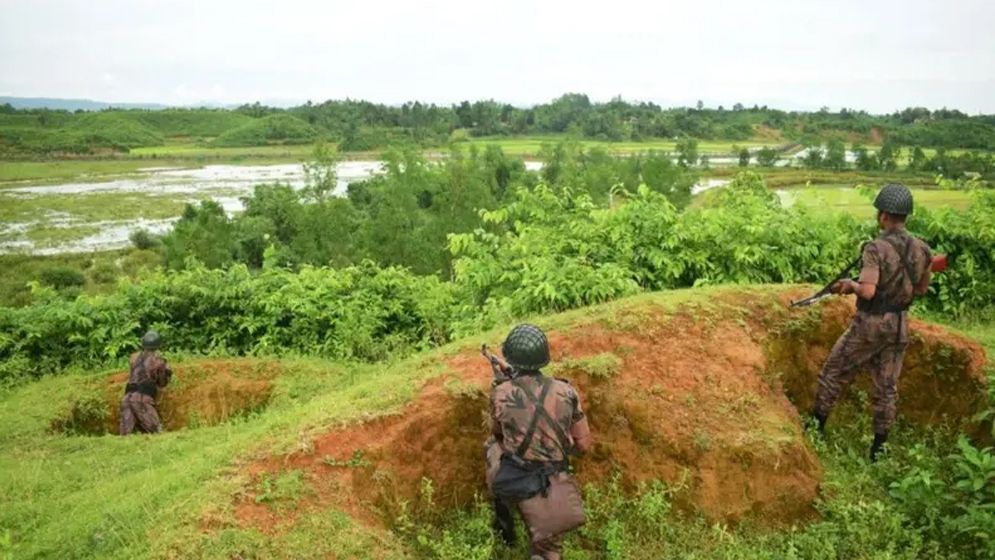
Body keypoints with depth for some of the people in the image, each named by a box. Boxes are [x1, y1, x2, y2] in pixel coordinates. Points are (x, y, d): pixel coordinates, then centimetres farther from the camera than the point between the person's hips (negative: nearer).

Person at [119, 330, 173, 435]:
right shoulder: (157, 361, 3)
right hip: (142, 398, -5)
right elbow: (162, 382, 13)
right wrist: (167, 372, 31)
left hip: (128, 397, 5)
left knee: (125, 433, 0)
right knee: (156, 432, -6)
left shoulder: (134, 357, 17)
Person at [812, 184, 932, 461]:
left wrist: (851, 284, -8)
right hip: (899, 326, 6)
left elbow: (867, 291, -28)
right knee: (887, 387, 13)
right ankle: (878, 448, 20)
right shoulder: (921, 249, -1)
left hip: (870, 325, -5)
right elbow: (921, 289, 13)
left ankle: (815, 429, 21)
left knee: (833, 374, 11)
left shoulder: (876, 249, -20)